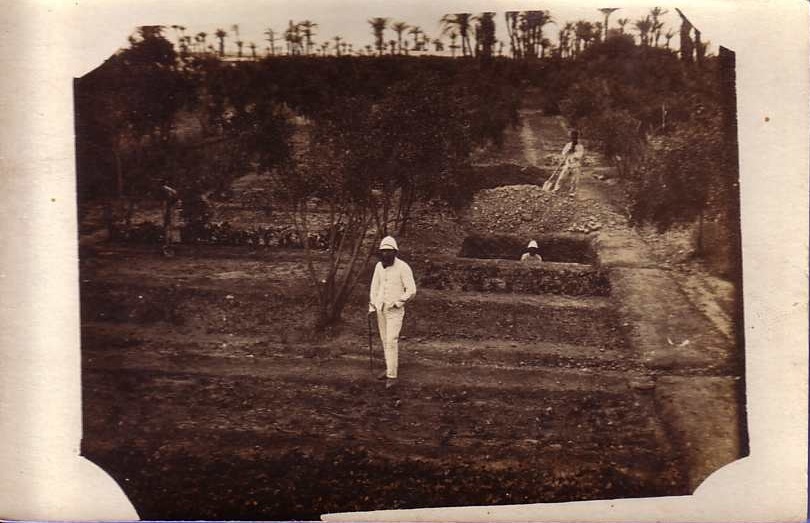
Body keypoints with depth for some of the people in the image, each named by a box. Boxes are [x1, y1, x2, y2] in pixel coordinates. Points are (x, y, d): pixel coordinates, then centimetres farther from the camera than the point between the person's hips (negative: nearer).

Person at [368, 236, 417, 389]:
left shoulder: (403, 267, -14)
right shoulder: (379, 266, 4)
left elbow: (412, 290, -14)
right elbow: (375, 287, 12)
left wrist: (397, 303, -15)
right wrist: (372, 307, 7)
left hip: (395, 310, -6)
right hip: (381, 309, 6)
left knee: (391, 341, -13)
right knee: (385, 340, 14)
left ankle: (392, 376, -10)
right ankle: (390, 369, 27)